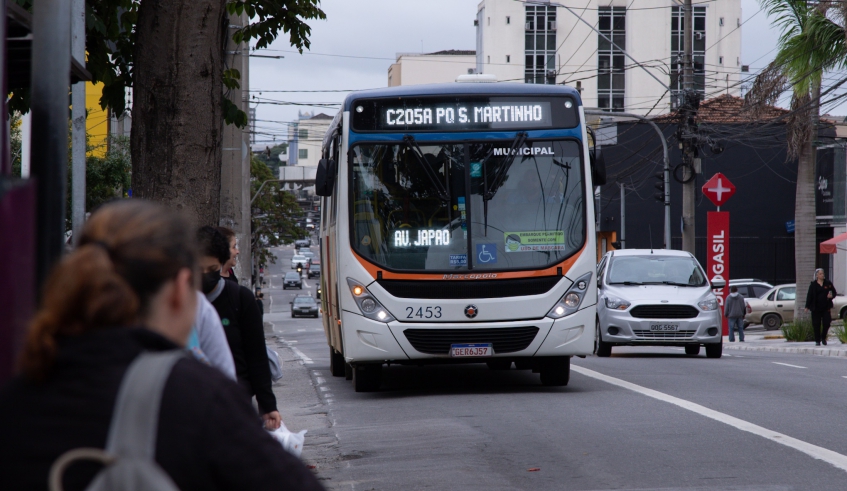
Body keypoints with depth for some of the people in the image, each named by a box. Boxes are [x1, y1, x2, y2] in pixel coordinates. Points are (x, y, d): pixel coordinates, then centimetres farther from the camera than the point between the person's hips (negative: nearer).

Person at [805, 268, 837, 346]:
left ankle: (823, 338, 20)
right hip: (816, 307, -1)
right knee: (816, 325, 1)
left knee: (827, 323, -3)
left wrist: (831, 296, -10)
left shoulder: (828, 283, 5)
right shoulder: (813, 284, 0)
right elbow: (809, 296, -1)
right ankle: (817, 340, 11)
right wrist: (807, 306, -6)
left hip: (826, 307, 1)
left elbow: (834, 292, 14)